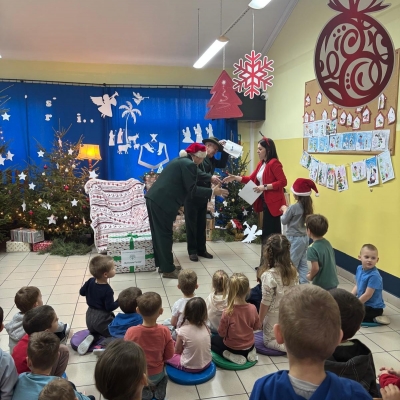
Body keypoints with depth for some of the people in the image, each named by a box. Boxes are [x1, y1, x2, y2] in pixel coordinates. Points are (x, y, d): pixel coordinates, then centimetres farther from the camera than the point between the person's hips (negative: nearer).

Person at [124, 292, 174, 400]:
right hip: (157, 375, 2)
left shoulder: (131, 332, -25)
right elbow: (169, 355, -9)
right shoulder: (164, 331, -22)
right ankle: (156, 386, 10)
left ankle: (143, 390, 10)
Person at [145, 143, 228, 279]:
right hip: (163, 202, -10)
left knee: (159, 233, 16)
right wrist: (212, 191, -4)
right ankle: (168, 270, 10)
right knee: (165, 235, 0)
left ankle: (162, 264, 27)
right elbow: (192, 190, -12)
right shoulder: (189, 164, -9)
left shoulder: (180, 160, 21)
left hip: (153, 198, 10)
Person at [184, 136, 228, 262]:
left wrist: (224, 150, 8)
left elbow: (223, 164, 19)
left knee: (201, 224, 12)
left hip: (203, 196, 8)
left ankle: (201, 250, 20)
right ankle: (192, 251, 8)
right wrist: (210, 177, -33)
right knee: (192, 224, 0)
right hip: (191, 195, -8)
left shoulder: (211, 159, 13)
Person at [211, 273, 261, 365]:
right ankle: (249, 353, 15)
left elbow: (221, 333, -18)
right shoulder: (252, 308, -19)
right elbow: (257, 327, -2)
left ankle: (231, 356, 2)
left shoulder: (227, 312, -30)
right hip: (249, 346, 5)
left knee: (212, 339, 24)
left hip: (232, 347, -5)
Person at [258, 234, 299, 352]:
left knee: (269, 341, 16)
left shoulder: (269, 275, -26)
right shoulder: (293, 271, -7)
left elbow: (266, 302, -19)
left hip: (275, 317, -6)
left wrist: (259, 321, -6)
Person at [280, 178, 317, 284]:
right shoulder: (307, 207, 2)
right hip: (304, 237, 7)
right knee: (303, 263, 12)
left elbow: (284, 221, -8)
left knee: (291, 264, 3)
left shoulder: (293, 207, -20)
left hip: (294, 238, -7)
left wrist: (284, 210, 7)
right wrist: (288, 210, 10)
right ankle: (304, 283, 14)